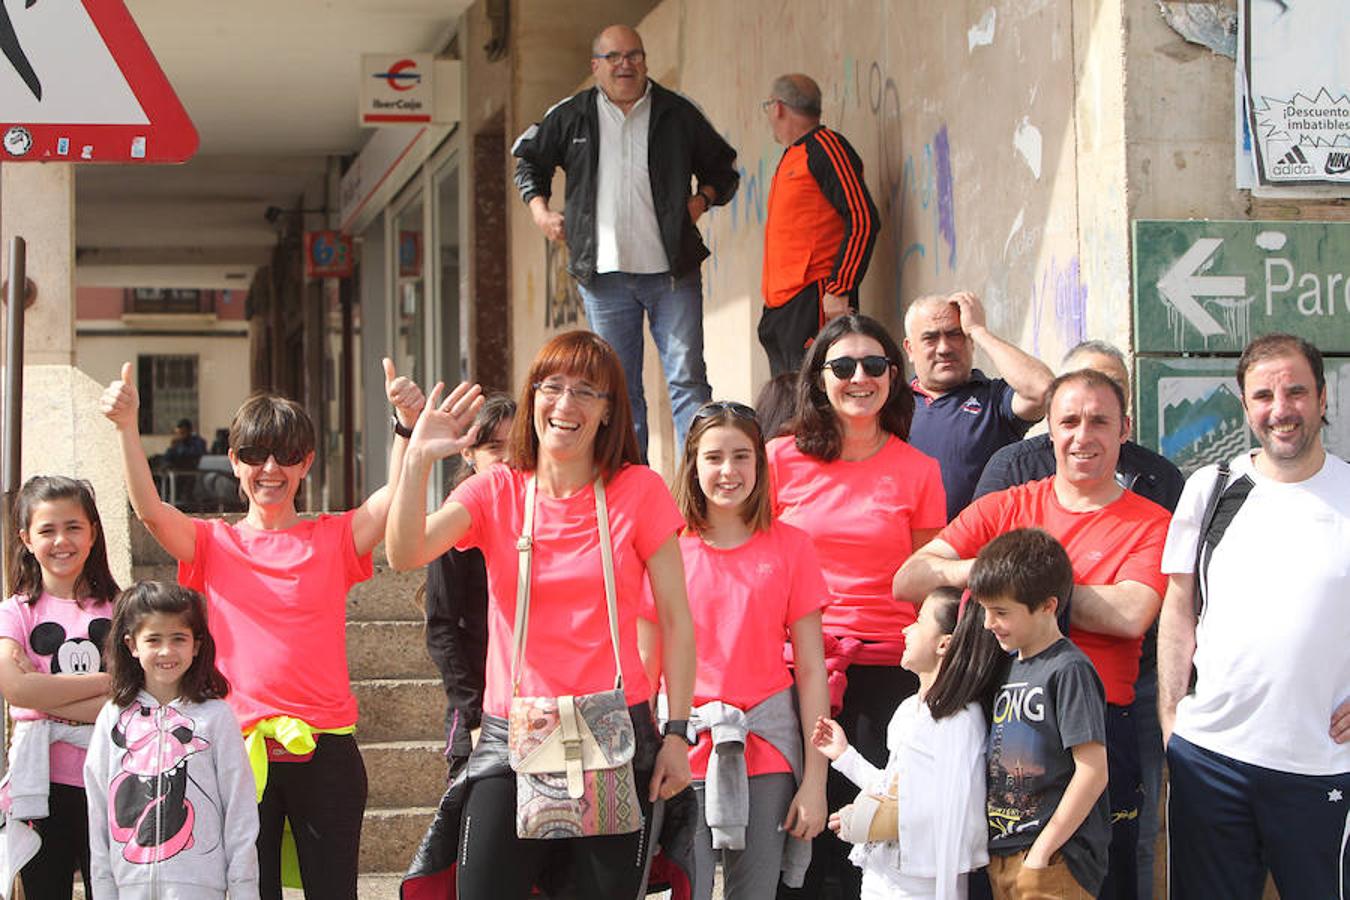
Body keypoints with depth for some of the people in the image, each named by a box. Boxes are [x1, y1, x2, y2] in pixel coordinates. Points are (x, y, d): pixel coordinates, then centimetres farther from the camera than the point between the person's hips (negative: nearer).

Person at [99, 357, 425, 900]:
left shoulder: (334, 538, 6)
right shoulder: (214, 544, 8)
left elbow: (398, 498, -10)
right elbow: (149, 509, -8)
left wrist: (407, 425, -27)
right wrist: (126, 427, -22)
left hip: (324, 751, 0)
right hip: (240, 749, 0)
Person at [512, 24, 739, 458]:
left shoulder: (677, 113, 6)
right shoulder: (571, 116, 7)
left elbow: (723, 168, 16)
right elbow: (528, 158, 23)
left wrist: (702, 199, -2)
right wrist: (539, 208, 9)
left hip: (672, 272, -1)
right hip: (605, 274, 1)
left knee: (687, 378, -7)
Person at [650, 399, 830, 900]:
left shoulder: (789, 547, 2)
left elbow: (811, 671, 2)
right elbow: (647, 666, 5)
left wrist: (815, 779, -3)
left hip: (767, 755, 1)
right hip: (684, 755, -1)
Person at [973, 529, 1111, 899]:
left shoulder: (1068, 670, -11)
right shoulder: (1007, 666, 14)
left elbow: (1093, 771, -16)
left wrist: (1041, 851, -15)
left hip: (1052, 862, -8)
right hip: (1000, 857, 8)